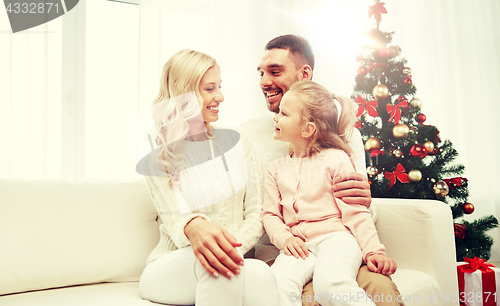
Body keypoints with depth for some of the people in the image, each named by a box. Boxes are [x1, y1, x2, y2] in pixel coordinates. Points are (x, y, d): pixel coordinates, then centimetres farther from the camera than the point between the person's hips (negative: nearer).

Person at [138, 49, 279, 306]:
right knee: (213, 266, -36)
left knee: (259, 274, -33)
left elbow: (257, 213, 4)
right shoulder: (157, 158, 0)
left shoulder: (236, 141, 9)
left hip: (238, 257, 2)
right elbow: (175, 217, -14)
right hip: (172, 266, -1)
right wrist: (193, 227, -39)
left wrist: (233, 249, -17)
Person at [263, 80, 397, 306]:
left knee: (330, 284, -35)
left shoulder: (335, 159, 6)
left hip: (335, 236, -3)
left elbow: (355, 210, 2)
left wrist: (373, 250, -7)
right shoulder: (276, 168, 19)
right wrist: (284, 238, -4)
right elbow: (270, 213, 16)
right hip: (299, 244, 3)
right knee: (277, 284, -31)